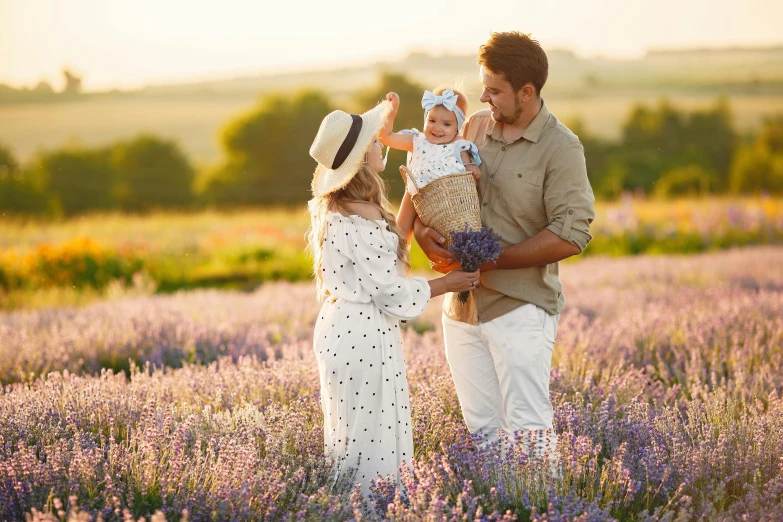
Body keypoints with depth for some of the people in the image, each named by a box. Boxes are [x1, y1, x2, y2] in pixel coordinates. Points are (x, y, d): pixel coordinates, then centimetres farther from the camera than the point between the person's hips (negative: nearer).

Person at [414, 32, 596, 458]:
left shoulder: (560, 148, -9)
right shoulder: (475, 127, 8)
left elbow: (571, 236, -15)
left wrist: (488, 259, -16)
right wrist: (422, 231, -7)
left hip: (519, 307, -5)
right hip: (462, 306, 6)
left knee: (528, 431, -7)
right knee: (483, 431, 10)